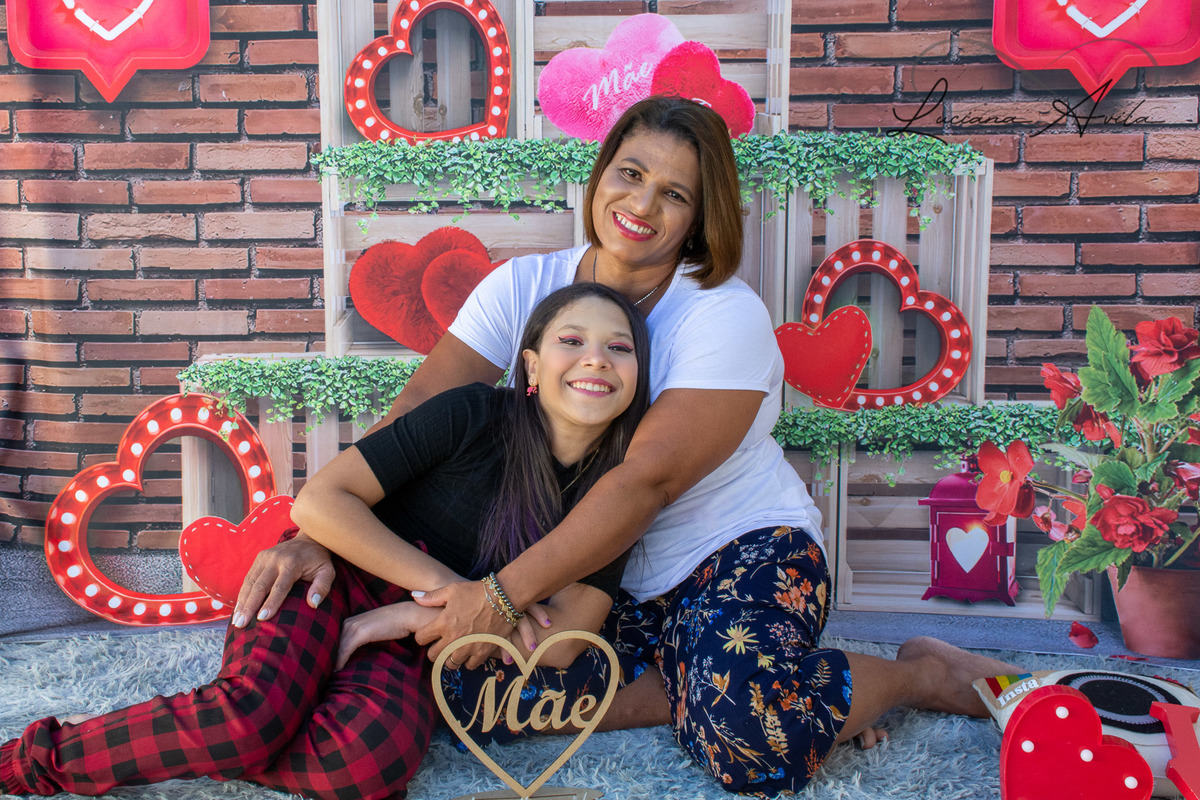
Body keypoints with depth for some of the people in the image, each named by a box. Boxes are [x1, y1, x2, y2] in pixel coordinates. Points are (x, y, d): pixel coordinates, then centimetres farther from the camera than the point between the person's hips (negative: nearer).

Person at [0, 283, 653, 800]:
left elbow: (560, 642, -7)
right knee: (249, 713, -31)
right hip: (334, 577, -2)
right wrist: (446, 585, -17)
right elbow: (318, 501, -15)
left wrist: (419, 617, -14)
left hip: (406, 647, 2)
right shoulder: (472, 415, -13)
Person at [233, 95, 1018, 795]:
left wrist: (504, 594, -33)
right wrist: (320, 536, -22)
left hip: (745, 550, -5)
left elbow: (647, 479, -27)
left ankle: (920, 671, -3)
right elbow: (417, 417, -8)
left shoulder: (726, 316, -16)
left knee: (748, 724, -33)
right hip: (599, 581, 5)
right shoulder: (524, 287, -2)